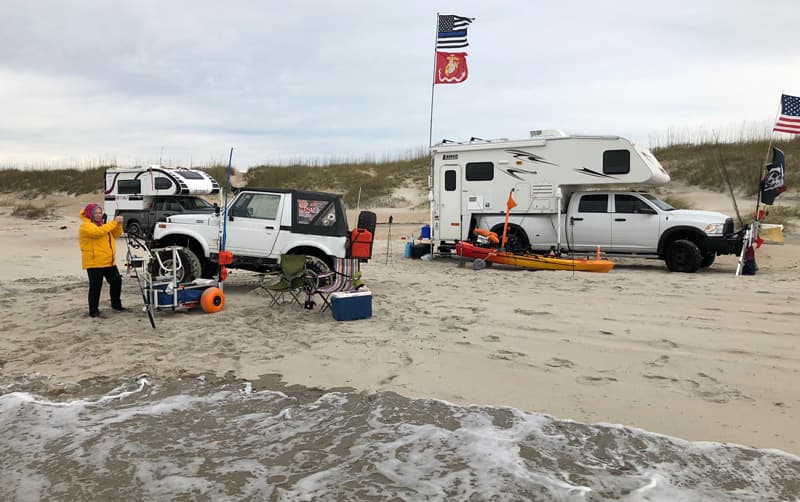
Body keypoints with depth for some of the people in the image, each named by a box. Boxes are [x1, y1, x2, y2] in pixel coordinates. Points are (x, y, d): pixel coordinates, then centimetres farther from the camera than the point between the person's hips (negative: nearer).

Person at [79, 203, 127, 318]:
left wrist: (119, 224, -1)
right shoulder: (86, 225, -9)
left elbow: (116, 234, 17)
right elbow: (99, 232, -28)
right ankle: (93, 311, 6)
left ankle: (116, 305, 25)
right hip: (94, 263, -8)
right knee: (95, 287, -3)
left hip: (109, 262, 8)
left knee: (117, 281, 12)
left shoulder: (101, 224, 19)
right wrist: (113, 222, -24)